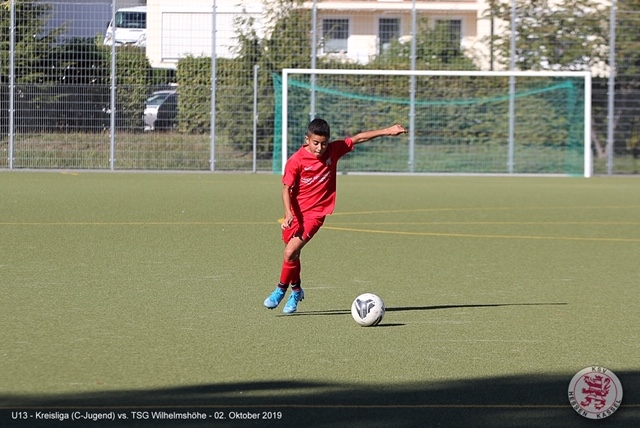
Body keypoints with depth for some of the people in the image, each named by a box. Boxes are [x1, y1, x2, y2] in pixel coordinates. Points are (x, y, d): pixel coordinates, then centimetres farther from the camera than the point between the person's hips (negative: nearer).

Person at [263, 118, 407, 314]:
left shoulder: (333, 151, -6)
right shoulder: (296, 160, -14)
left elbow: (358, 138, 2)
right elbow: (286, 188, -16)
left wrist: (387, 131, 0)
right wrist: (288, 213, -30)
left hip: (316, 213, -1)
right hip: (296, 211, 1)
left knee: (290, 252, -17)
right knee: (292, 253, 17)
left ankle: (281, 290, 2)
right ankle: (296, 289, 41)